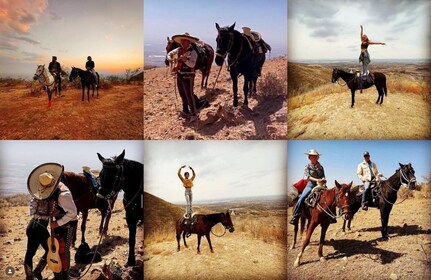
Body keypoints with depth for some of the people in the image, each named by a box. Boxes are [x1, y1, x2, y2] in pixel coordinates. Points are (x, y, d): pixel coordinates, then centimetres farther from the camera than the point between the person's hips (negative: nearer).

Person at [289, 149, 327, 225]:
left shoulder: (320, 167, 16)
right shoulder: (308, 166, 7)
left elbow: (323, 177, 13)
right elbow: (308, 176, -6)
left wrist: (323, 180, -11)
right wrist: (316, 180, -23)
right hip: (311, 185, -3)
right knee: (302, 198, -24)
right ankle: (295, 216, -19)